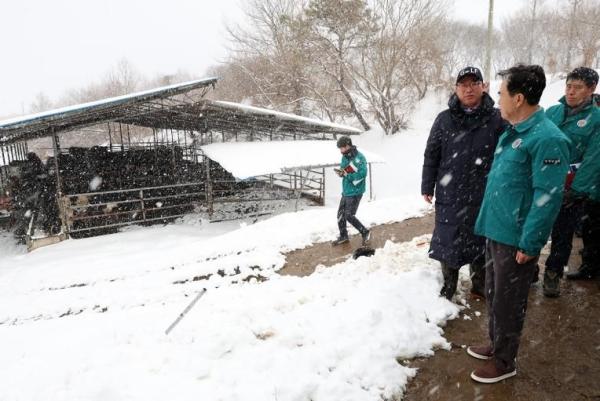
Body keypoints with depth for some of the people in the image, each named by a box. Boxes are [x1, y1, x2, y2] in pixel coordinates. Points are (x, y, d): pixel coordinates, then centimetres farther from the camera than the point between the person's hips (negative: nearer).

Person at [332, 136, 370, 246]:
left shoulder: (359, 157, -17)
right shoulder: (345, 157, 8)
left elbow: (362, 174, -24)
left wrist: (346, 175, -24)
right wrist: (341, 172, -7)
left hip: (355, 192, -8)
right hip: (346, 191, 8)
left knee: (349, 216, -7)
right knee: (340, 214, 11)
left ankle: (365, 232, 14)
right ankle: (343, 236, 28)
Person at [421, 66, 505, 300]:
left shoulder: (496, 119, -2)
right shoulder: (444, 119, 0)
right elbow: (431, 155, 3)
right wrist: (427, 187, 3)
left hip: (484, 197, 0)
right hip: (449, 196, 1)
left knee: (480, 242, 13)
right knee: (449, 242, 9)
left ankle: (480, 285, 34)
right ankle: (448, 286, 28)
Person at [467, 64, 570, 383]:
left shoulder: (547, 139, -19)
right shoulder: (511, 133, 10)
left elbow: (548, 197, -21)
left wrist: (530, 243, -19)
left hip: (516, 239, -9)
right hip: (495, 230, 9)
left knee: (507, 302, 8)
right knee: (493, 294, 21)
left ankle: (504, 361, 27)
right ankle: (496, 344, 41)